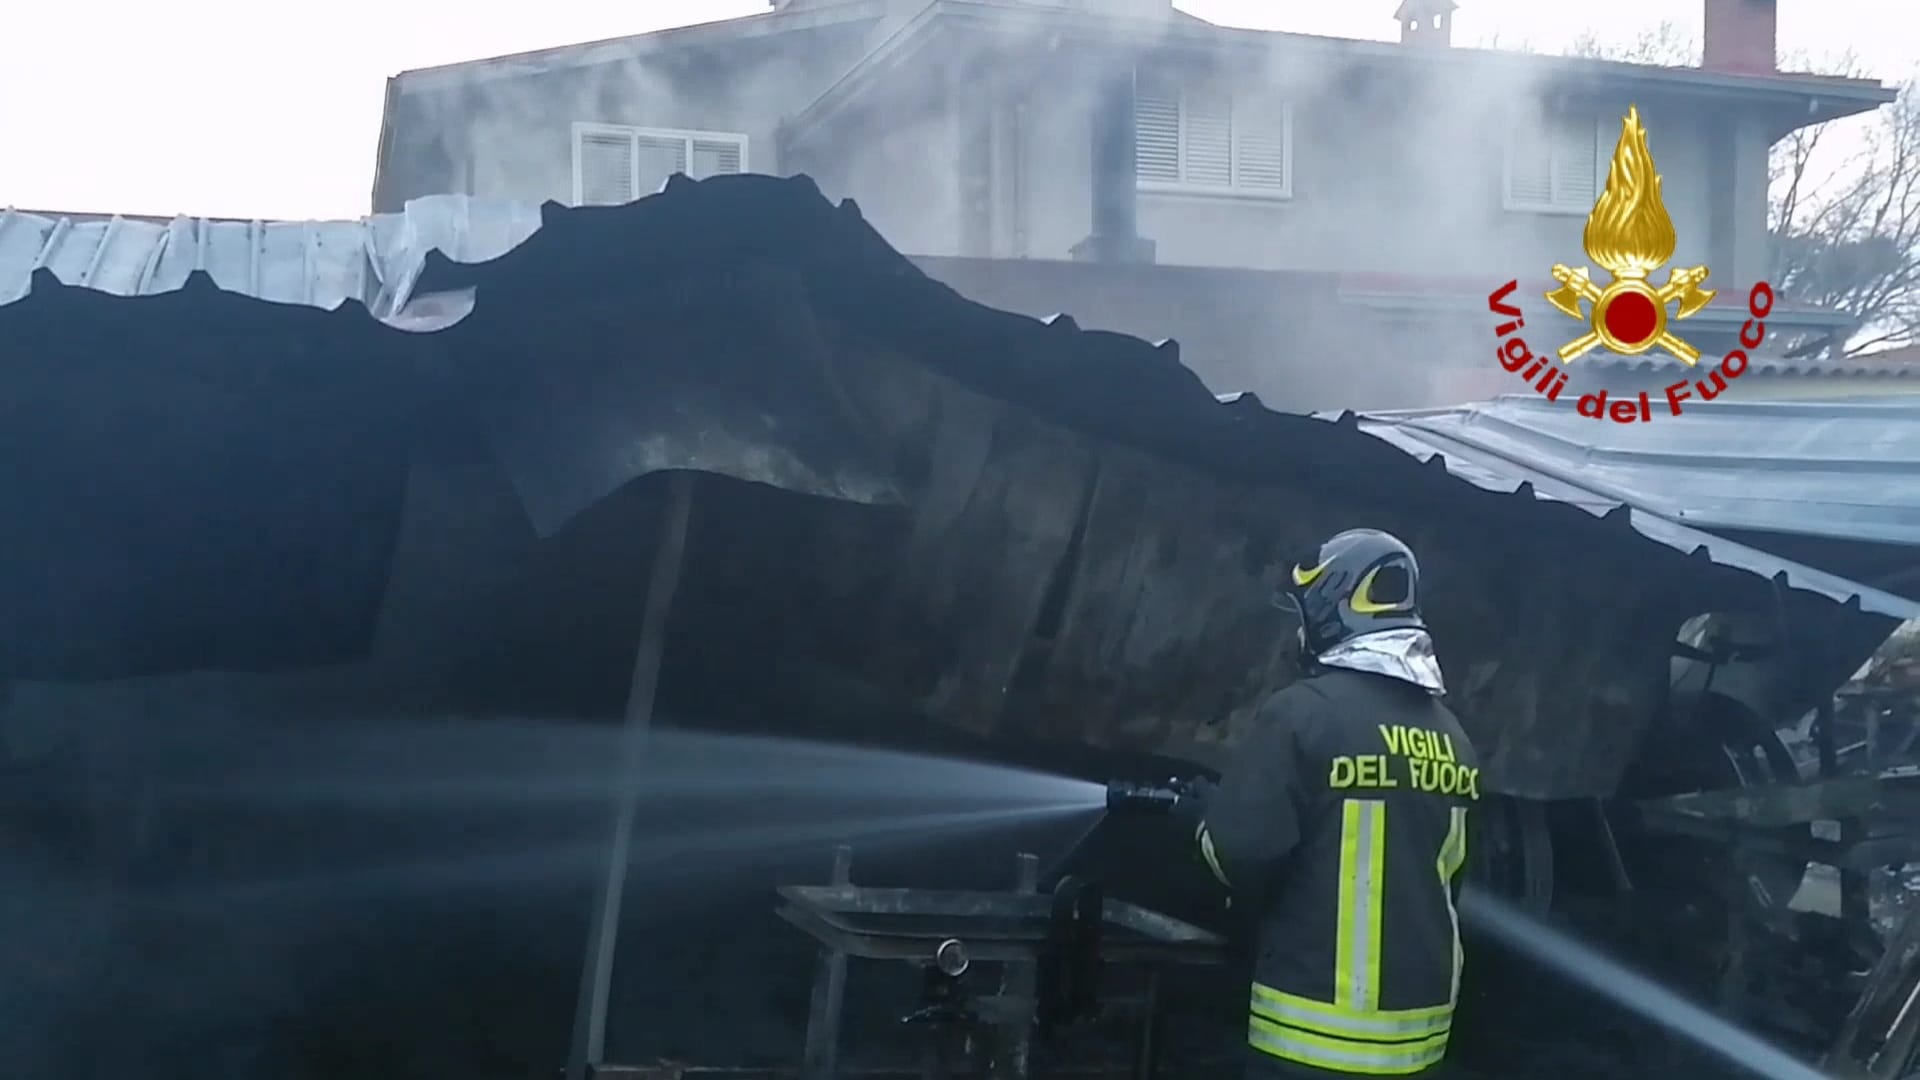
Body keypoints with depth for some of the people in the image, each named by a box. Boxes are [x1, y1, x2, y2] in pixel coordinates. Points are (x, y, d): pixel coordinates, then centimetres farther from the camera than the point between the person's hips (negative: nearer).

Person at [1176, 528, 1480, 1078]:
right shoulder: (1450, 735, 11)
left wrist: (1205, 813, 5)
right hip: (1414, 1030, 7)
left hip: (1314, 1034, -7)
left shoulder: (1305, 712, -13)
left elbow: (1242, 852, -16)